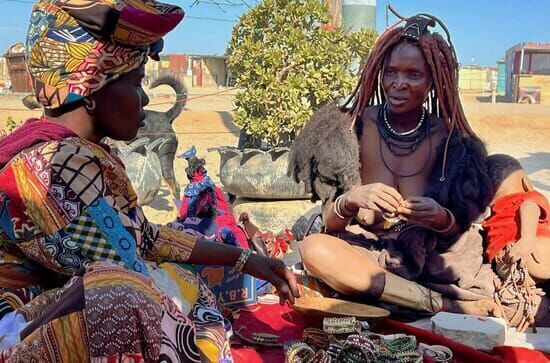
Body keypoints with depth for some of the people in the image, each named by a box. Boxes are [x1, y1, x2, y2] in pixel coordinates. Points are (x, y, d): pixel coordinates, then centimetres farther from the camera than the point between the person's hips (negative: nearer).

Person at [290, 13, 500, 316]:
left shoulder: (450, 138, -5)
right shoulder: (355, 126, -8)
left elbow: (458, 231, 1)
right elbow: (329, 223, -6)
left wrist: (442, 219, -22)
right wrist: (351, 200, -28)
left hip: (427, 263, 0)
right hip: (361, 254, 1)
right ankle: (443, 304, -23)